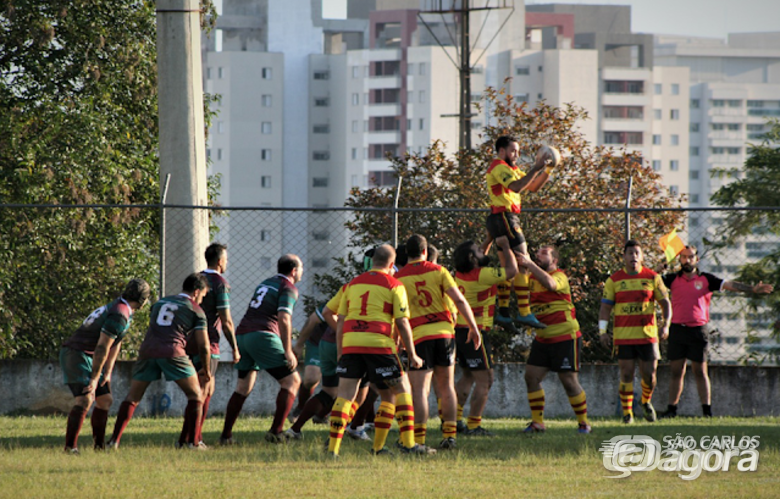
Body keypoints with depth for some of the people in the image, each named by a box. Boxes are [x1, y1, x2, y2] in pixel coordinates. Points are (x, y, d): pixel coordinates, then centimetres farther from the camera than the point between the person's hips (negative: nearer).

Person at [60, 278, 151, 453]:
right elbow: (102, 348, -23)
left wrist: (108, 373, 12)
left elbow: (115, 344, 17)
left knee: (105, 400, 12)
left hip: (88, 358, 10)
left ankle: (99, 445, 19)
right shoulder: (119, 315, -20)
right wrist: (94, 378, -22)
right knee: (85, 399, -22)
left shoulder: (123, 311, 14)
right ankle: (70, 446, -25)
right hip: (75, 354, -10)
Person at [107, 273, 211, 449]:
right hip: (172, 352, -4)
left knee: (132, 397, 13)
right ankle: (193, 442, 2)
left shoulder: (160, 303, 26)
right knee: (195, 395, 10)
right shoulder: (195, 310, 12)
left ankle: (114, 440, 4)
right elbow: (203, 345, 10)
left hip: (148, 349, 4)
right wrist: (206, 369, 25)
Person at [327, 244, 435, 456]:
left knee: (345, 395, 2)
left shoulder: (352, 284, 18)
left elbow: (340, 321, 17)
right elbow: (402, 322, -1)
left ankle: (333, 448, -7)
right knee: (402, 390, 8)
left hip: (350, 343, 4)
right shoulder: (394, 285, 5)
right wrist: (412, 355, 5)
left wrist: (340, 353, 21)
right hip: (379, 343, -4)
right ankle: (408, 443, 1)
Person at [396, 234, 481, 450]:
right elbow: (459, 300, -4)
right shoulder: (438, 271, 2)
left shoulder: (398, 278, 0)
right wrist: (473, 327, 1)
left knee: (419, 390, -4)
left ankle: (419, 439, -13)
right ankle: (450, 435, 9)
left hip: (419, 337, -2)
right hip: (444, 332, 2)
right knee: (446, 387, 12)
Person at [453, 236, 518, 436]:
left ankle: (454, 418, 17)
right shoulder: (482, 275, -18)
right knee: (484, 380, -3)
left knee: (468, 376, 21)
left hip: (459, 330, 9)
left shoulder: (460, 274, 5)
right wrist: (506, 246, 0)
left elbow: (479, 261, 28)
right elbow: (512, 270, -13)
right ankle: (473, 425, -5)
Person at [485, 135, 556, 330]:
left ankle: (503, 311, 16)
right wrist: (536, 168, -27)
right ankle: (524, 313, -18)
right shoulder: (499, 167, -9)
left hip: (499, 219, 11)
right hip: (505, 217, -11)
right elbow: (516, 186, -26)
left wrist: (548, 169, 8)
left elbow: (533, 187, 21)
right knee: (523, 264, -13)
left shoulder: (511, 168, 23)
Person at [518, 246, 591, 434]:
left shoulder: (560, 277, -12)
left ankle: (583, 422, 8)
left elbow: (550, 284, -33)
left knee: (569, 381, -4)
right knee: (531, 377, -2)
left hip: (565, 337, -7)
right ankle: (537, 422, 5)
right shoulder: (532, 278, 11)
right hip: (542, 338, 7)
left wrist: (530, 264, -36)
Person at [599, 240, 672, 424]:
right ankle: (627, 412, 7)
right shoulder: (614, 280, 4)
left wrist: (666, 324, -5)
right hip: (623, 335, -1)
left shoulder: (652, 278, 5)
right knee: (626, 374, -3)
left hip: (647, 334, 1)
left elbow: (665, 303, 9)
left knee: (649, 375, 1)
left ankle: (646, 402, 30)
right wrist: (602, 331, -5)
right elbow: (605, 307, 5)